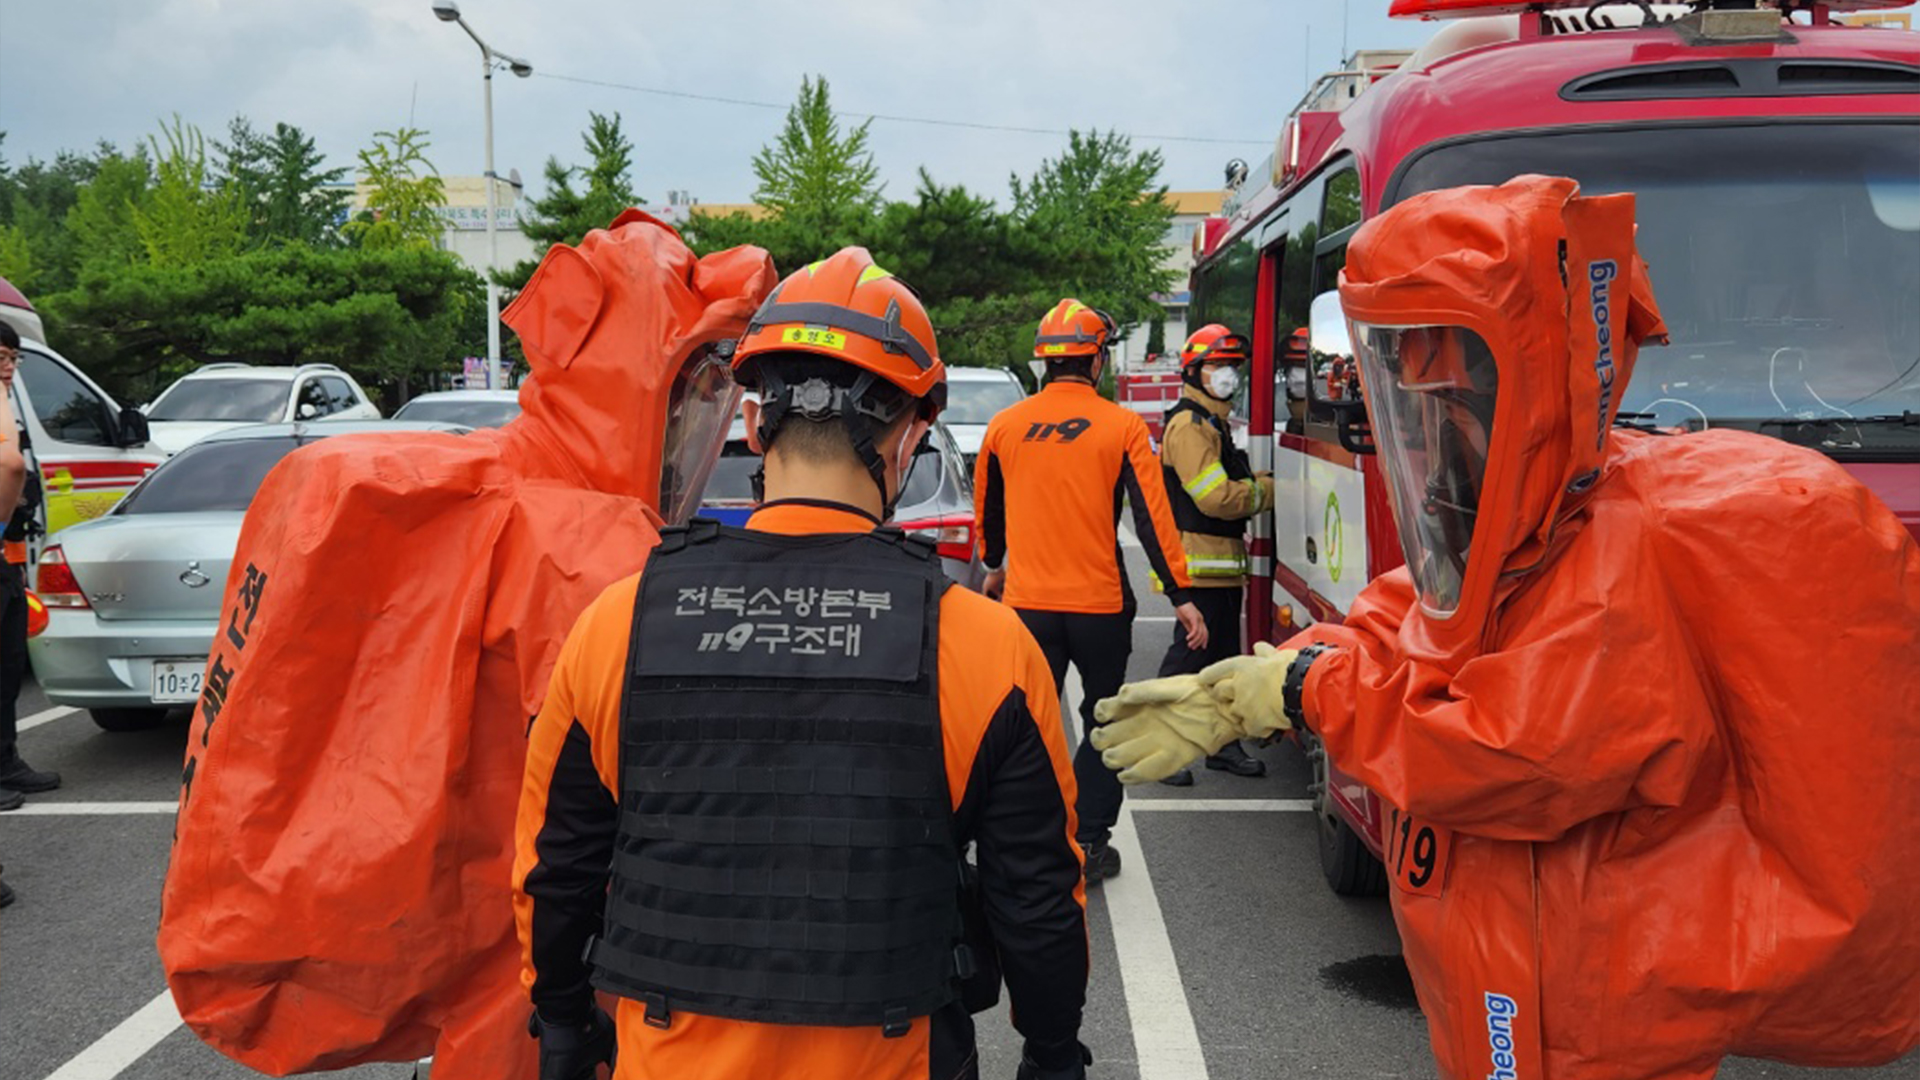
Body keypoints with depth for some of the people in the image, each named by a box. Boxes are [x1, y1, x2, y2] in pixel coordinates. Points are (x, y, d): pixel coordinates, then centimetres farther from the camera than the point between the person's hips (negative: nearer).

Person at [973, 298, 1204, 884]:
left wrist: (995, 566, 34)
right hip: (1099, 604, -2)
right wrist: (1181, 595, -6)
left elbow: (987, 509, 16)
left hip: (1027, 603, 2)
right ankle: (1089, 842, 13)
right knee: (1104, 724, 14)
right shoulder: (1121, 426, -6)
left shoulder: (1004, 426, 3)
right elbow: (1152, 515, -9)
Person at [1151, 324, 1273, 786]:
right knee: (1190, 653, -8)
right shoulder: (1189, 425, -14)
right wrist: (1269, 488, -9)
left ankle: (1224, 743, 24)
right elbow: (1216, 498, -21)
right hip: (1200, 562, -10)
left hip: (1223, 563, 10)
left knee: (1223, 655, 15)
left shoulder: (1213, 421, 20)